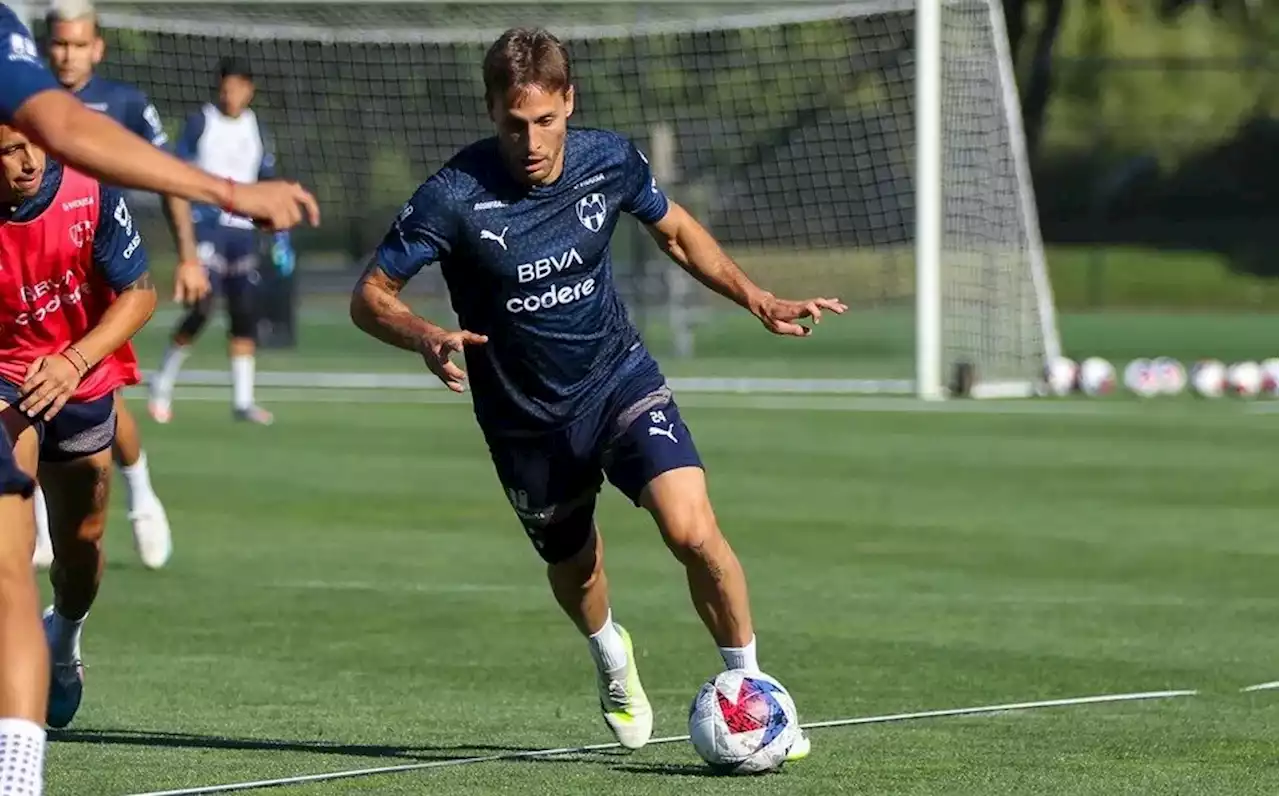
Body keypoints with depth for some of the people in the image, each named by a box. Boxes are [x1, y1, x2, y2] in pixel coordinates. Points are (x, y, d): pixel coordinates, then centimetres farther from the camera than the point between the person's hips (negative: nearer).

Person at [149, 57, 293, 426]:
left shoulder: (255, 129, 11)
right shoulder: (200, 123, -2)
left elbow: (268, 185, 15)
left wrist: (281, 238, 11)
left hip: (242, 228, 5)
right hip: (206, 225, -5)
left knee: (245, 312, 0)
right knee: (202, 306, -15)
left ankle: (243, 400, 5)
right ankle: (162, 386, 1)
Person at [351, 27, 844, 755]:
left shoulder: (610, 161, -14)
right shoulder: (456, 196, -24)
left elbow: (675, 230, 8)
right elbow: (371, 297, -17)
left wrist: (757, 299, -1)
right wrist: (426, 337, -37)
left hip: (620, 378, 0)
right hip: (526, 418, 0)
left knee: (692, 530, -22)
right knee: (574, 568, 19)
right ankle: (613, 661, 55)